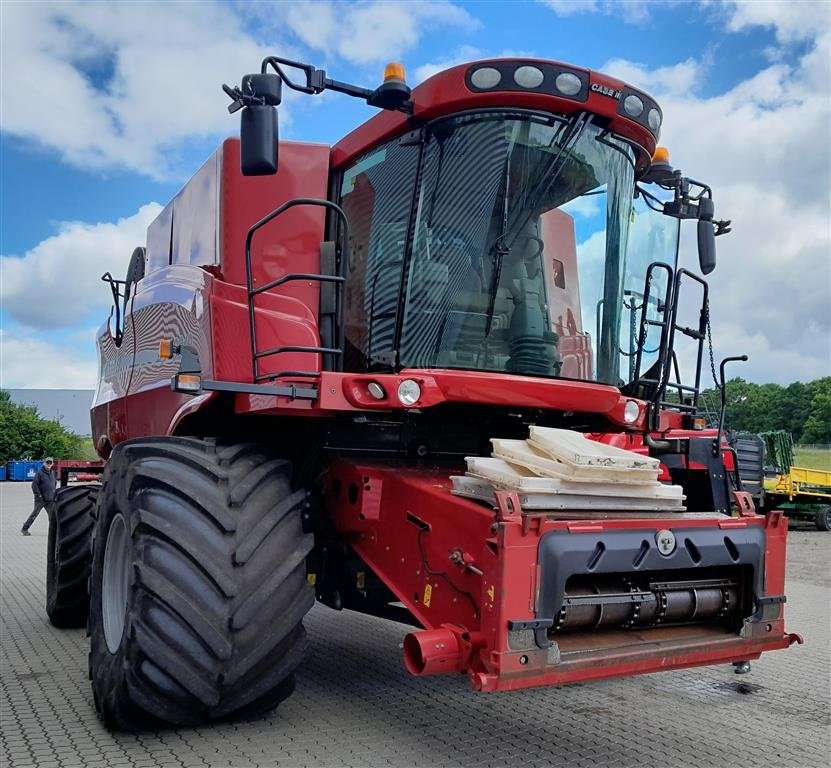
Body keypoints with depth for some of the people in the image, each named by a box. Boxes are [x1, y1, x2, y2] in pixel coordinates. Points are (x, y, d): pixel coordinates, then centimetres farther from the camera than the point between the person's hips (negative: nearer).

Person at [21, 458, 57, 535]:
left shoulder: (52, 473, 10)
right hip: (40, 499, -5)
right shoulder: (40, 473, -10)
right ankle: (24, 529, 12)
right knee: (34, 514, 0)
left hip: (50, 499, 5)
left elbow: (55, 483, 26)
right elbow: (34, 484, -12)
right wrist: (38, 494, -14)